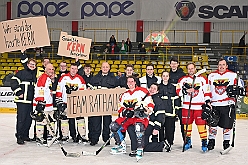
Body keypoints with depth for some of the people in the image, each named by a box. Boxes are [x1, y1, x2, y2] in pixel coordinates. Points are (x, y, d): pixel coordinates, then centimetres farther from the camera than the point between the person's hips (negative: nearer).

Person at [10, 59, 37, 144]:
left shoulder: (35, 75, 17)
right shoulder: (21, 73, -2)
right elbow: (13, 82, -9)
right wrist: (19, 92, -14)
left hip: (31, 101, 7)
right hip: (22, 100, -6)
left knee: (29, 118, 8)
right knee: (21, 118, -8)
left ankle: (25, 135, 19)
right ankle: (19, 137, -2)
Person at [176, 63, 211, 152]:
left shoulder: (202, 79, 8)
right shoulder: (183, 79, 9)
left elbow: (207, 91, 8)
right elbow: (178, 91, 0)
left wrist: (207, 102, 0)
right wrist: (186, 91, -17)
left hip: (199, 106, -1)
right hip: (187, 105, 2)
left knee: (201, 124, -6)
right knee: (187, 123, 6)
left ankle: (204, 142, 2)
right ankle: (187, 141, 21)